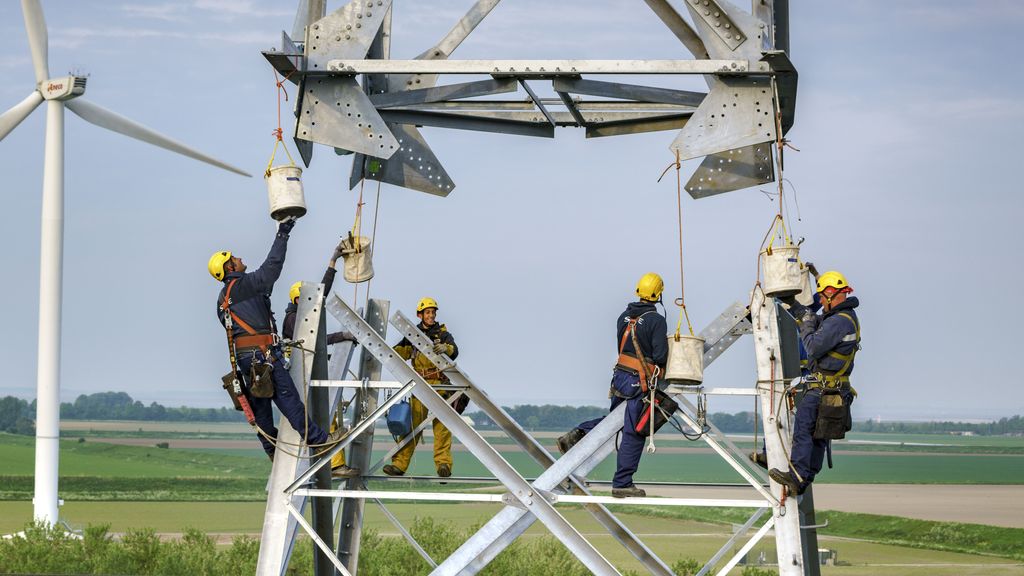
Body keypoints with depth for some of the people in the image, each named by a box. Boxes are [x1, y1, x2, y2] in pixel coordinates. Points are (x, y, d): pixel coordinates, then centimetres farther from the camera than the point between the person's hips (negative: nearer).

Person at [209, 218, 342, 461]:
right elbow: (270, 269, -16)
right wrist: (282, 236, -11)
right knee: (287, 395, -9)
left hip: (243, 355, 9)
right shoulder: (243, 284, -9)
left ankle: (272, 449, 15)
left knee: (260, 402, 11)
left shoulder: (222, 299, 19)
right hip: (263, 351, -9)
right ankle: (315, 437, -10)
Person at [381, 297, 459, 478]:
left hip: (440, 384, -2)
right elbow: (399, 353, 7)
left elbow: (454, 351, -11)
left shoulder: (443, 334, 8)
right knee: (411, 424, -2)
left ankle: (443, 463, -12)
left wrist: (445, 348, -34)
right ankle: (399, 464, -3)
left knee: (441, 424, -8)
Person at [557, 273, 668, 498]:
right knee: (633, 433, 0)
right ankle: (622, 484, 4)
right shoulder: (657, 320, -14)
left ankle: (577, 434, 7)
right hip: (640, 382, -7)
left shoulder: (624, 317, 6)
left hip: (620, 375, 7)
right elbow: (660, 356, -17)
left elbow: (622, 347, 12)